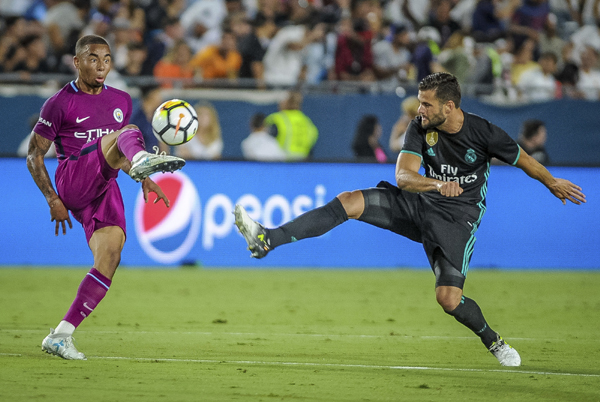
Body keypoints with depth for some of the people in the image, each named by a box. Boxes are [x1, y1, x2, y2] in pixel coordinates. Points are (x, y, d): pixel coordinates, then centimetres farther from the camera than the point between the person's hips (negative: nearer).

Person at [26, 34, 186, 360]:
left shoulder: (121, 101, 20)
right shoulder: (60, 103, 3)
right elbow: (34, 155, 5)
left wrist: (142, 180, 13)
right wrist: (53, 200, -6)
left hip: (104, 190, 6)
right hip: (72, 182, -6)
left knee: (110, 258, -13)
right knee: (128, 134, -28)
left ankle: (61, 336, -7)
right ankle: (143, 159, -70)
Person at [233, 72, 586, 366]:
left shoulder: (484, 132, -17)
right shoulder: (421, 129, -8)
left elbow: (524, 160, 0)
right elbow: (403, 175, -19)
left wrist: (554, 184, 14)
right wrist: (439, 184, -38)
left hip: (458, 219, -4)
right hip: (419, 206, 4)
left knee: (448, 298, -18)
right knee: (349, 201, -15)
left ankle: (493, 340, 14)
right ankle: (268, 240, -21)